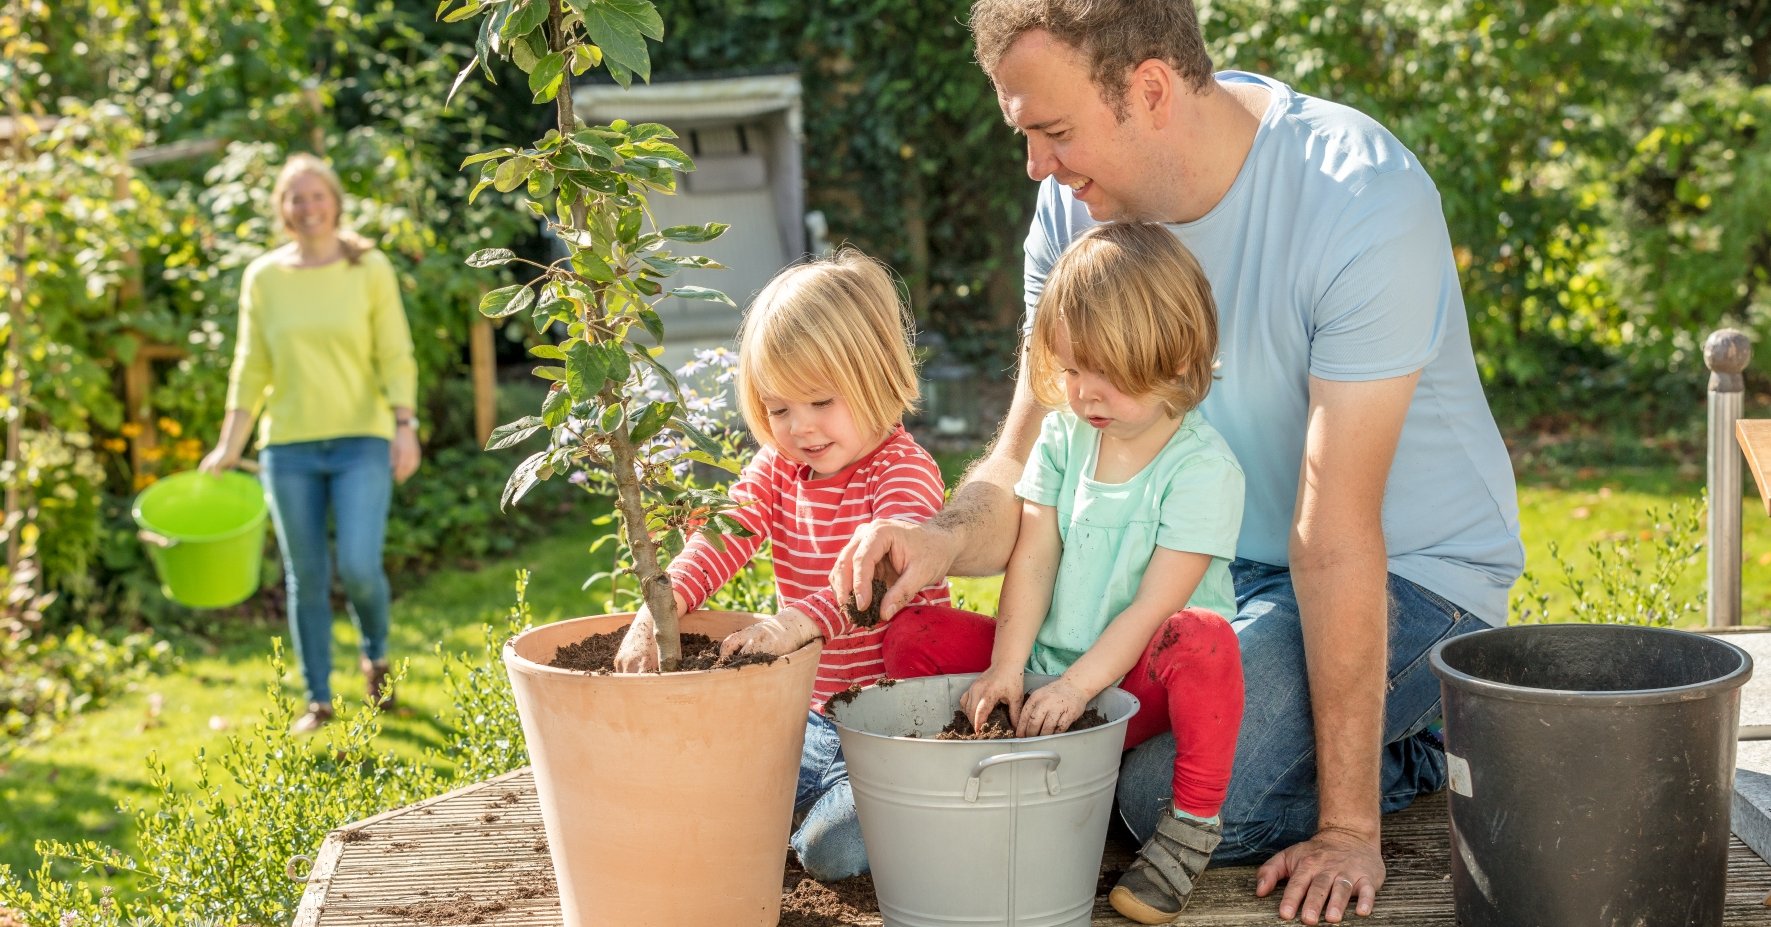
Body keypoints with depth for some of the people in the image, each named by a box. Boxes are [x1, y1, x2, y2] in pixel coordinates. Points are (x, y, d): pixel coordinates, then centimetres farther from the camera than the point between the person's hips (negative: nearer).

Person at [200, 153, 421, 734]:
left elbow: (396, 357, -1)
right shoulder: (263, 278, 5)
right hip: (288, 447, 2)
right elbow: (251, 368, 8)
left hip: (362, 441, -2)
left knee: (358, 568, -13)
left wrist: (405, 425, -13)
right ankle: (318, 700, 18)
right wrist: (229, 445, 3)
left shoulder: (370, 269, 1)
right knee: (306, 579, 5)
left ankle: (376, 656, 19)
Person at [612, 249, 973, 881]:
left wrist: (799, 621, -51)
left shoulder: (904, 471, -15)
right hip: (807, 707, 6)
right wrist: (661, 604, -32)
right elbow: (719, 536, -11)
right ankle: (819, 792, 16)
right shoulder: (777, 469, 5)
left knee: (834, 850, -21)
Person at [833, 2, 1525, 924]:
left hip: (1411, 574, -7)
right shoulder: (1079, 201, -8)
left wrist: (1348, 825, -26)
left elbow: (1335, 534, -30)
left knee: (1175, 794, -25)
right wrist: (949, 537, -32)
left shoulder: (1364, 200, -28)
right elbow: (1030, 463, -7)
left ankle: (1415, 749, 4)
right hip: (1224, 561, 7)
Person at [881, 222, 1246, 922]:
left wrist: (1075, 688, -27)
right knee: (911, 635, -9)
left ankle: (1192, 824, -20)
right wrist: (1006, 670, -15)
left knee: (1202, 636, -38)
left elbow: (1155, 607, -20)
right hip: (1047, 665, 5)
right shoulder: (1062, 437, 3)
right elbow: (1032, 560, -3)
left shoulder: (1203, 468, -15)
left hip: (1137, 683, -5)